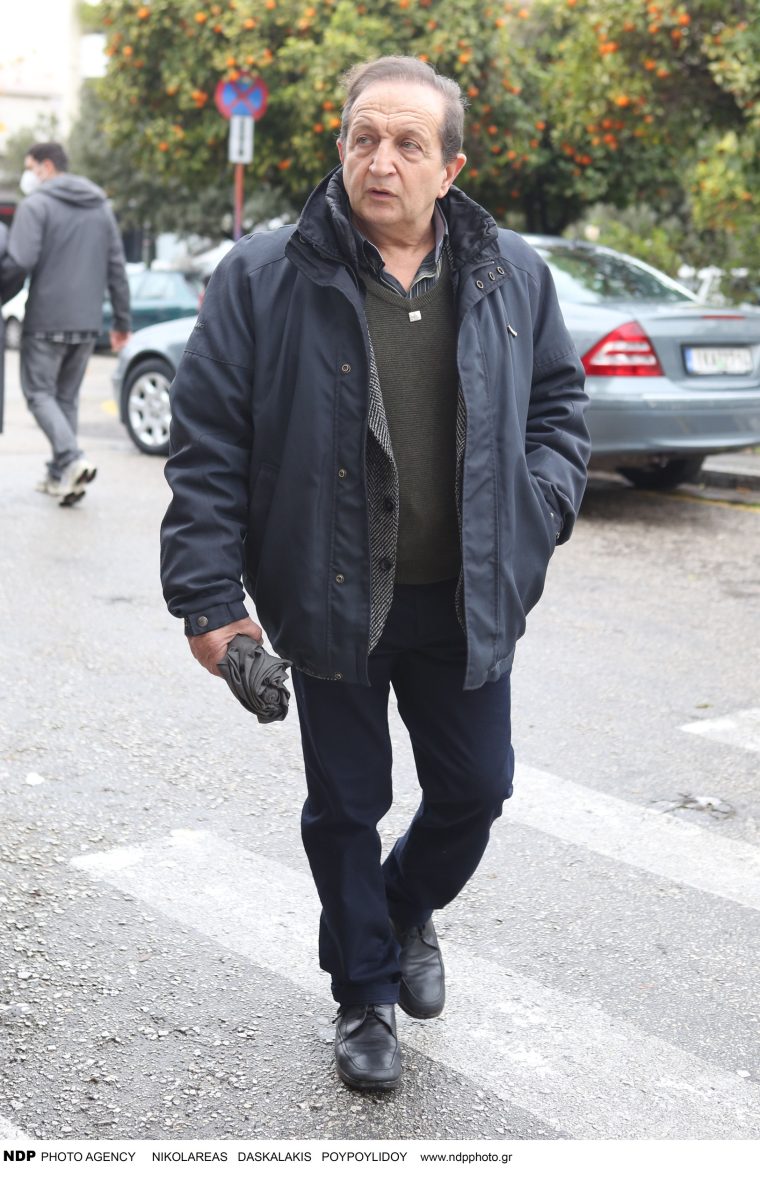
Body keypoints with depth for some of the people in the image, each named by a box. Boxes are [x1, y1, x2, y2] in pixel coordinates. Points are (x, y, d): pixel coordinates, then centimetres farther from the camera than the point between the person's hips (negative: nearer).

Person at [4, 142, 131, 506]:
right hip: (87, 322, 6)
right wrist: (122, 320, 16)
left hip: (46, 320, -6)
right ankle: (59, 475, 15)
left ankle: (72, 459, -18)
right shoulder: (100, 207, 13)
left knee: (39, 393, 2)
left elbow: (21, 261, -19)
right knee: (67, 396, 14)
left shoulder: (36, 205, -7)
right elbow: (117, 269, 13)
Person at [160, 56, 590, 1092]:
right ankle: (366, 994, 33)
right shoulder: (263, 279, -9)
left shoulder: (513, 276, 1)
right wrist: (207, 597, -12)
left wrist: (542, 504, -4)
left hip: (466, 603, 3)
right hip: (332, 604, -2)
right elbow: (207, 447, -8)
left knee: (475, 789, 14)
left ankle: (409, 912, 46)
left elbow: (557, 399, 14)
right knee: (346, 808, 11)